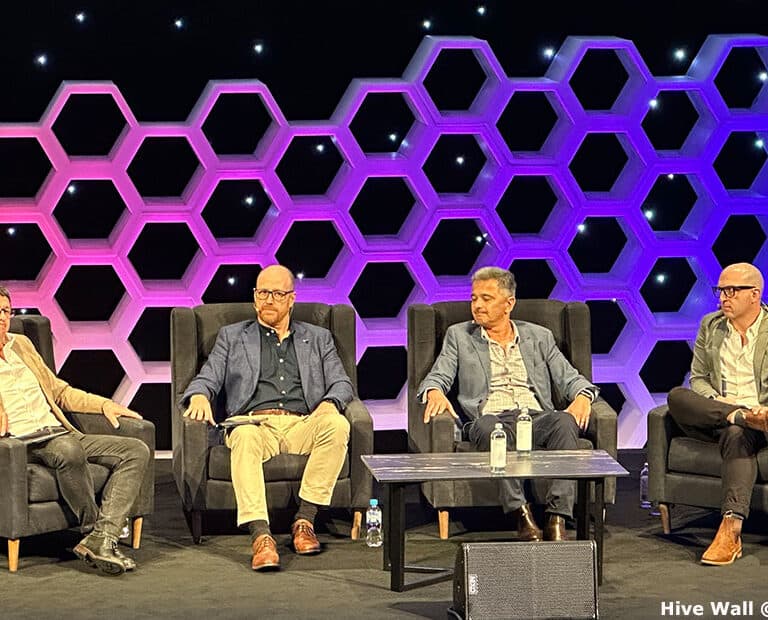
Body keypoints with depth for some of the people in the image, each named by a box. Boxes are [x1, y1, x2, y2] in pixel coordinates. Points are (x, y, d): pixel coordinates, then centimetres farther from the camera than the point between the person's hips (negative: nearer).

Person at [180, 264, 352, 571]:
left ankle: (304, 520, -26)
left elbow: (342, 383, 14)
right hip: (254, 423, -1)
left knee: (337, 426, -32)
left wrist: (330, 404, -10)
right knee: (244, 436, -39)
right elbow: (207, 378, 13)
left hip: (303, 425, 2)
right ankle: (261, 536, -48)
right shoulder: (232, 336, 22)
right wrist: (199, 396, -12)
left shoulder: (318, 338, 24)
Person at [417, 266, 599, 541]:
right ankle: (521, 514, -39)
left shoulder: (540, 337, 22)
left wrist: (582, 396, -8)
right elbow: (438, 376, 10)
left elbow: (569, 377, 16)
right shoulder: (459, 336, 20)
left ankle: (557, 519, -38)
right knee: (488, 427, -39)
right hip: (492, 418, -1)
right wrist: (435, 392, -15)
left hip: (536, 417, 1)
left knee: (565, 422, -34)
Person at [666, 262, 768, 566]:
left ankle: (731, 529, -49)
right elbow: (698, 378, 14)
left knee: (736, 434, -39)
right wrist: (715, 401, -7)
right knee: (676, 396, -25)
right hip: (712, 416, 4)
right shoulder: (710, 325, 14)